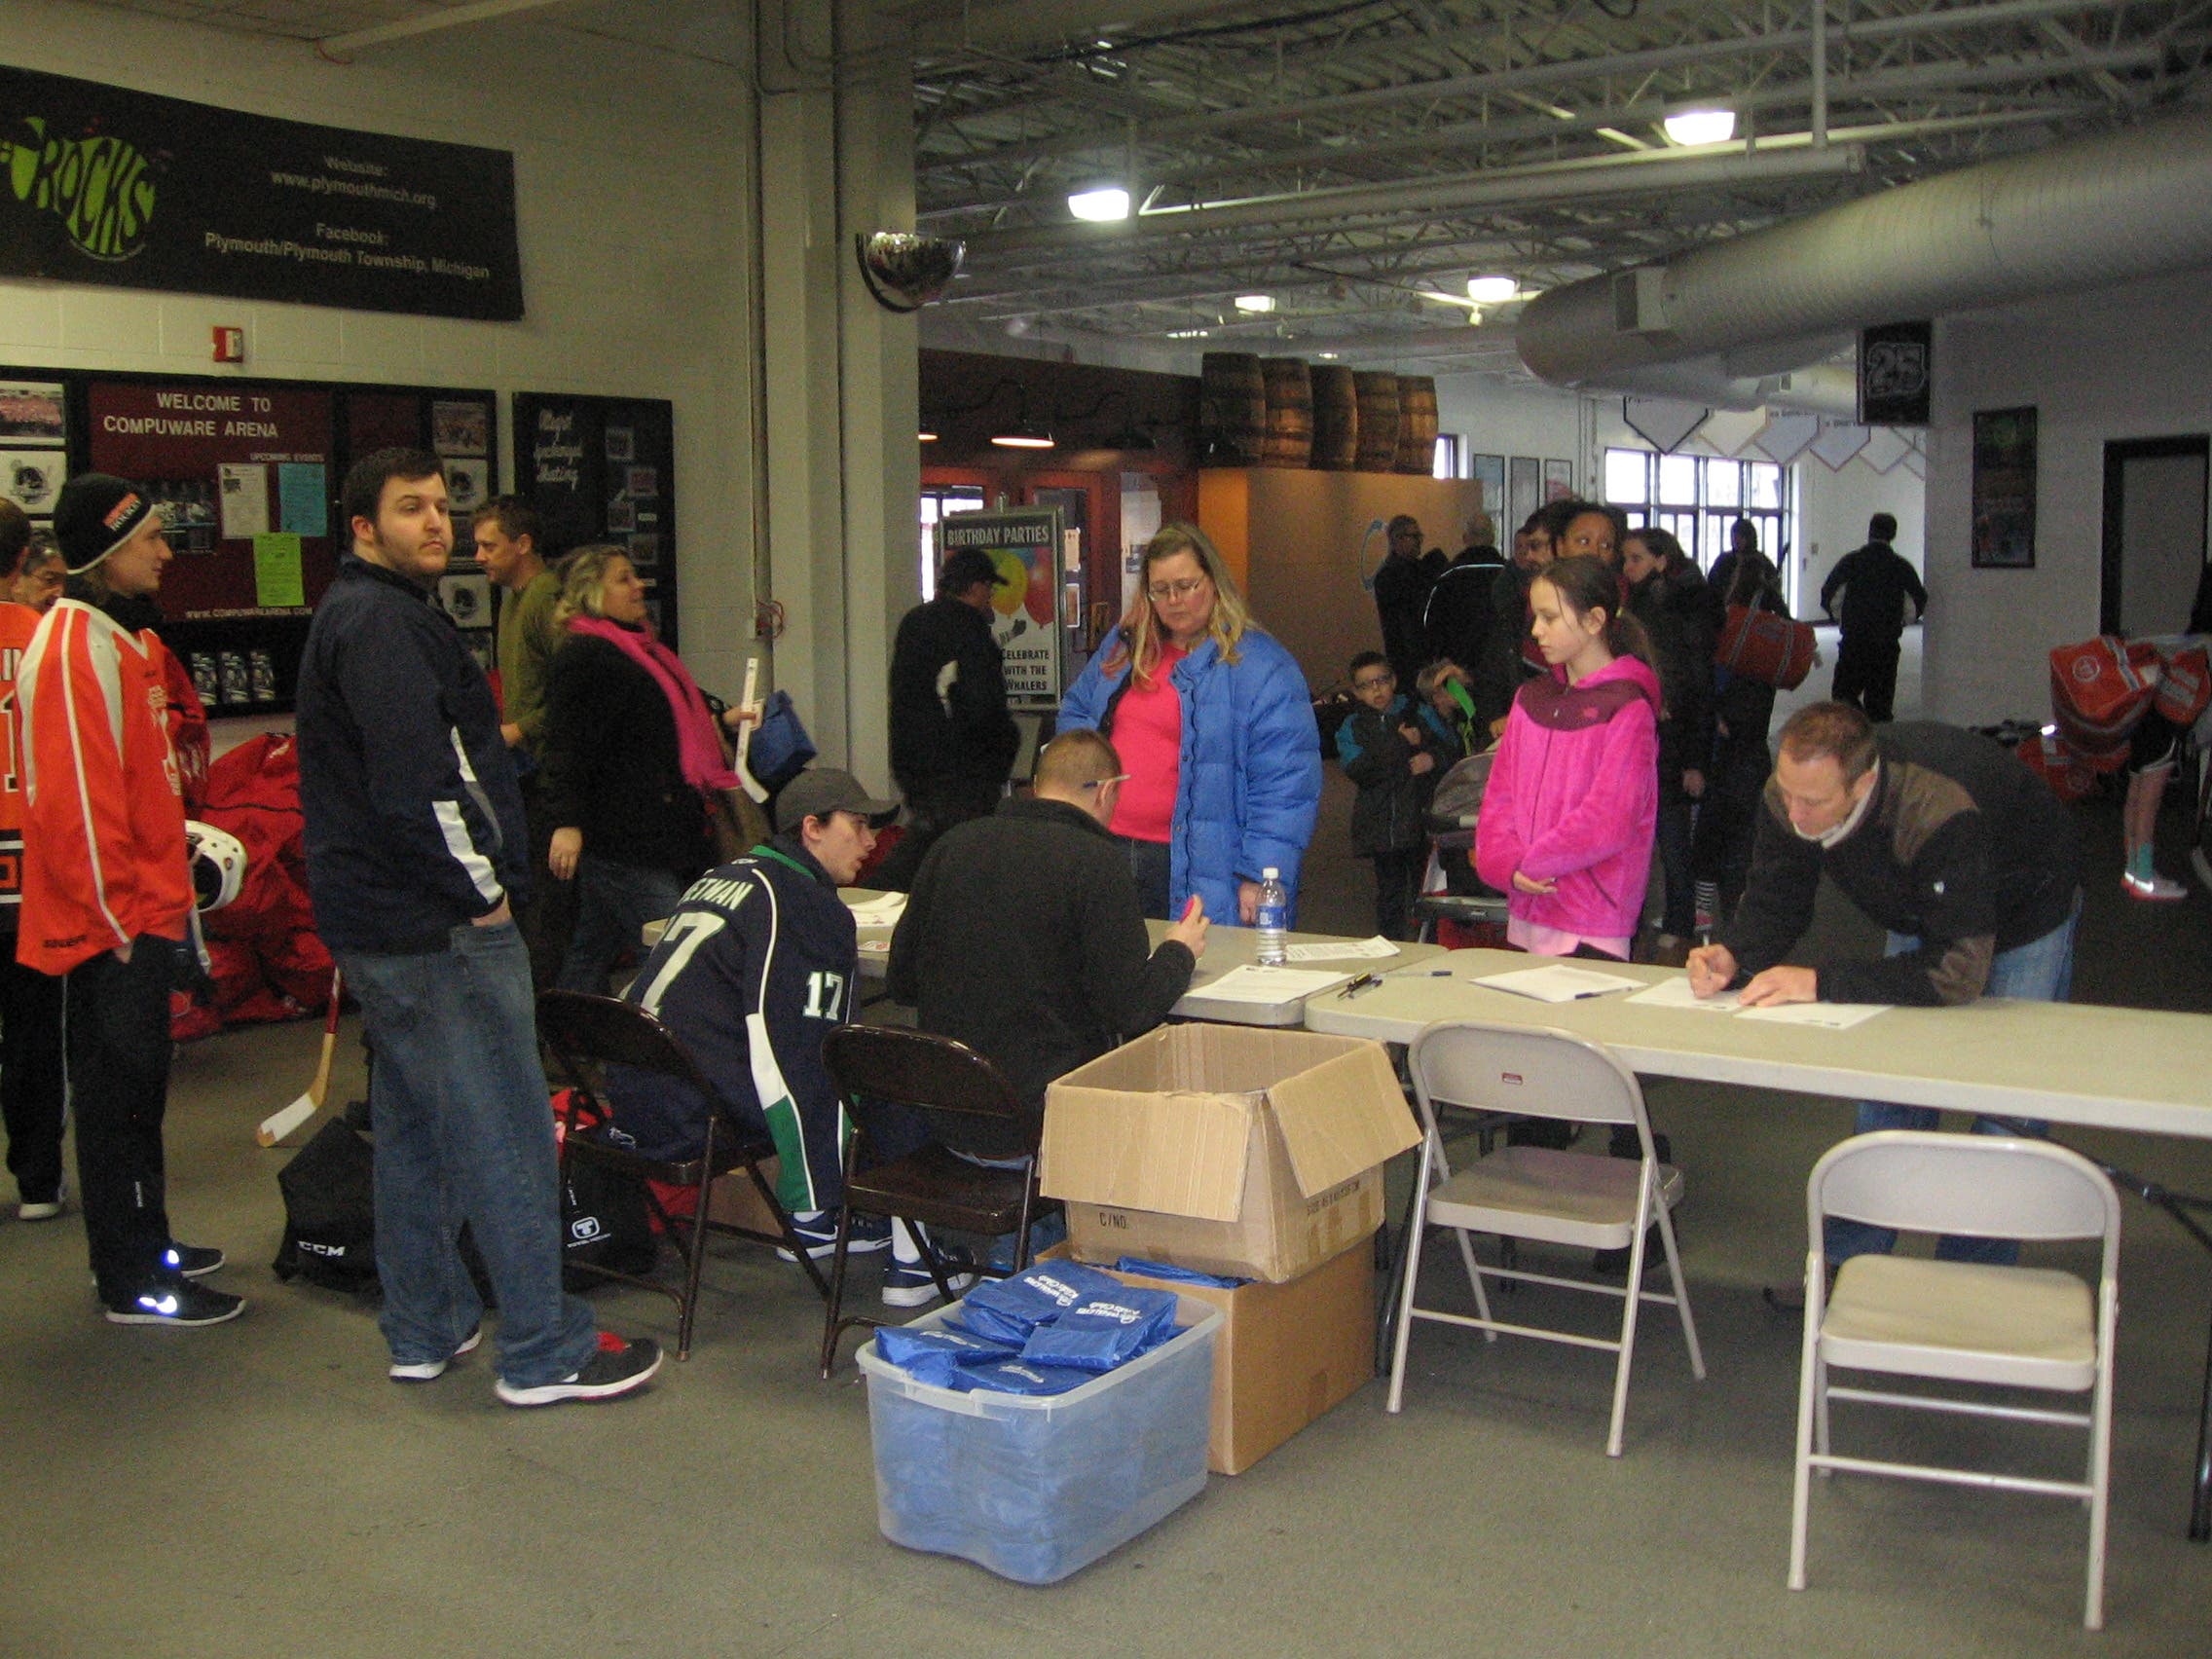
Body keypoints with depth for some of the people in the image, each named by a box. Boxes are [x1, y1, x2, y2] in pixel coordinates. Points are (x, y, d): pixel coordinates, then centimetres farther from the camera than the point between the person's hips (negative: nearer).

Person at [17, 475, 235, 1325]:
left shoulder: (124, 639, 14)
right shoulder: (74, 649, -18)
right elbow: (72, 799, -22)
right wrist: (114, 918, -18)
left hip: (144, 915, 10)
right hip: (111, 928, -10)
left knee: (137, 1090, 18)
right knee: (118, 1096, -1)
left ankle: (146, 1245, 31)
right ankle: (132, 1284, 8)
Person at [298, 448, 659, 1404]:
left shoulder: (354, 615, 17)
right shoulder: (384, 622, -17)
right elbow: (416, 782, -24)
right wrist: (482, 890, -16)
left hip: (374, 921, 11)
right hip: (439, 927, -11)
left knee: (413, 1127, 17)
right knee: (504, 1135, -5)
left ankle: (424, 1331, 27)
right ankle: (543, 1354, 2)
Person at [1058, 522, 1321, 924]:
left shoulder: (1259, 663, -6)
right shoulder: (1125, 646, 15)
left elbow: (1286, 783, -12)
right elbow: (1074, 708, 30)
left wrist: (1260, 877, -19)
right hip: (1106, 856, 6)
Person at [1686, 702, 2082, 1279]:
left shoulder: (1941, 813, -45)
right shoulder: (1791, 793, -28)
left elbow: (1958, 971, -44)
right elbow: (1773, 902, -15)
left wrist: (1822, 983, -46)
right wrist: (1734, 956, -36)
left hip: (2026, 912, -5)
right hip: (1919, 917, 5)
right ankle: (1849, 1265, 13)